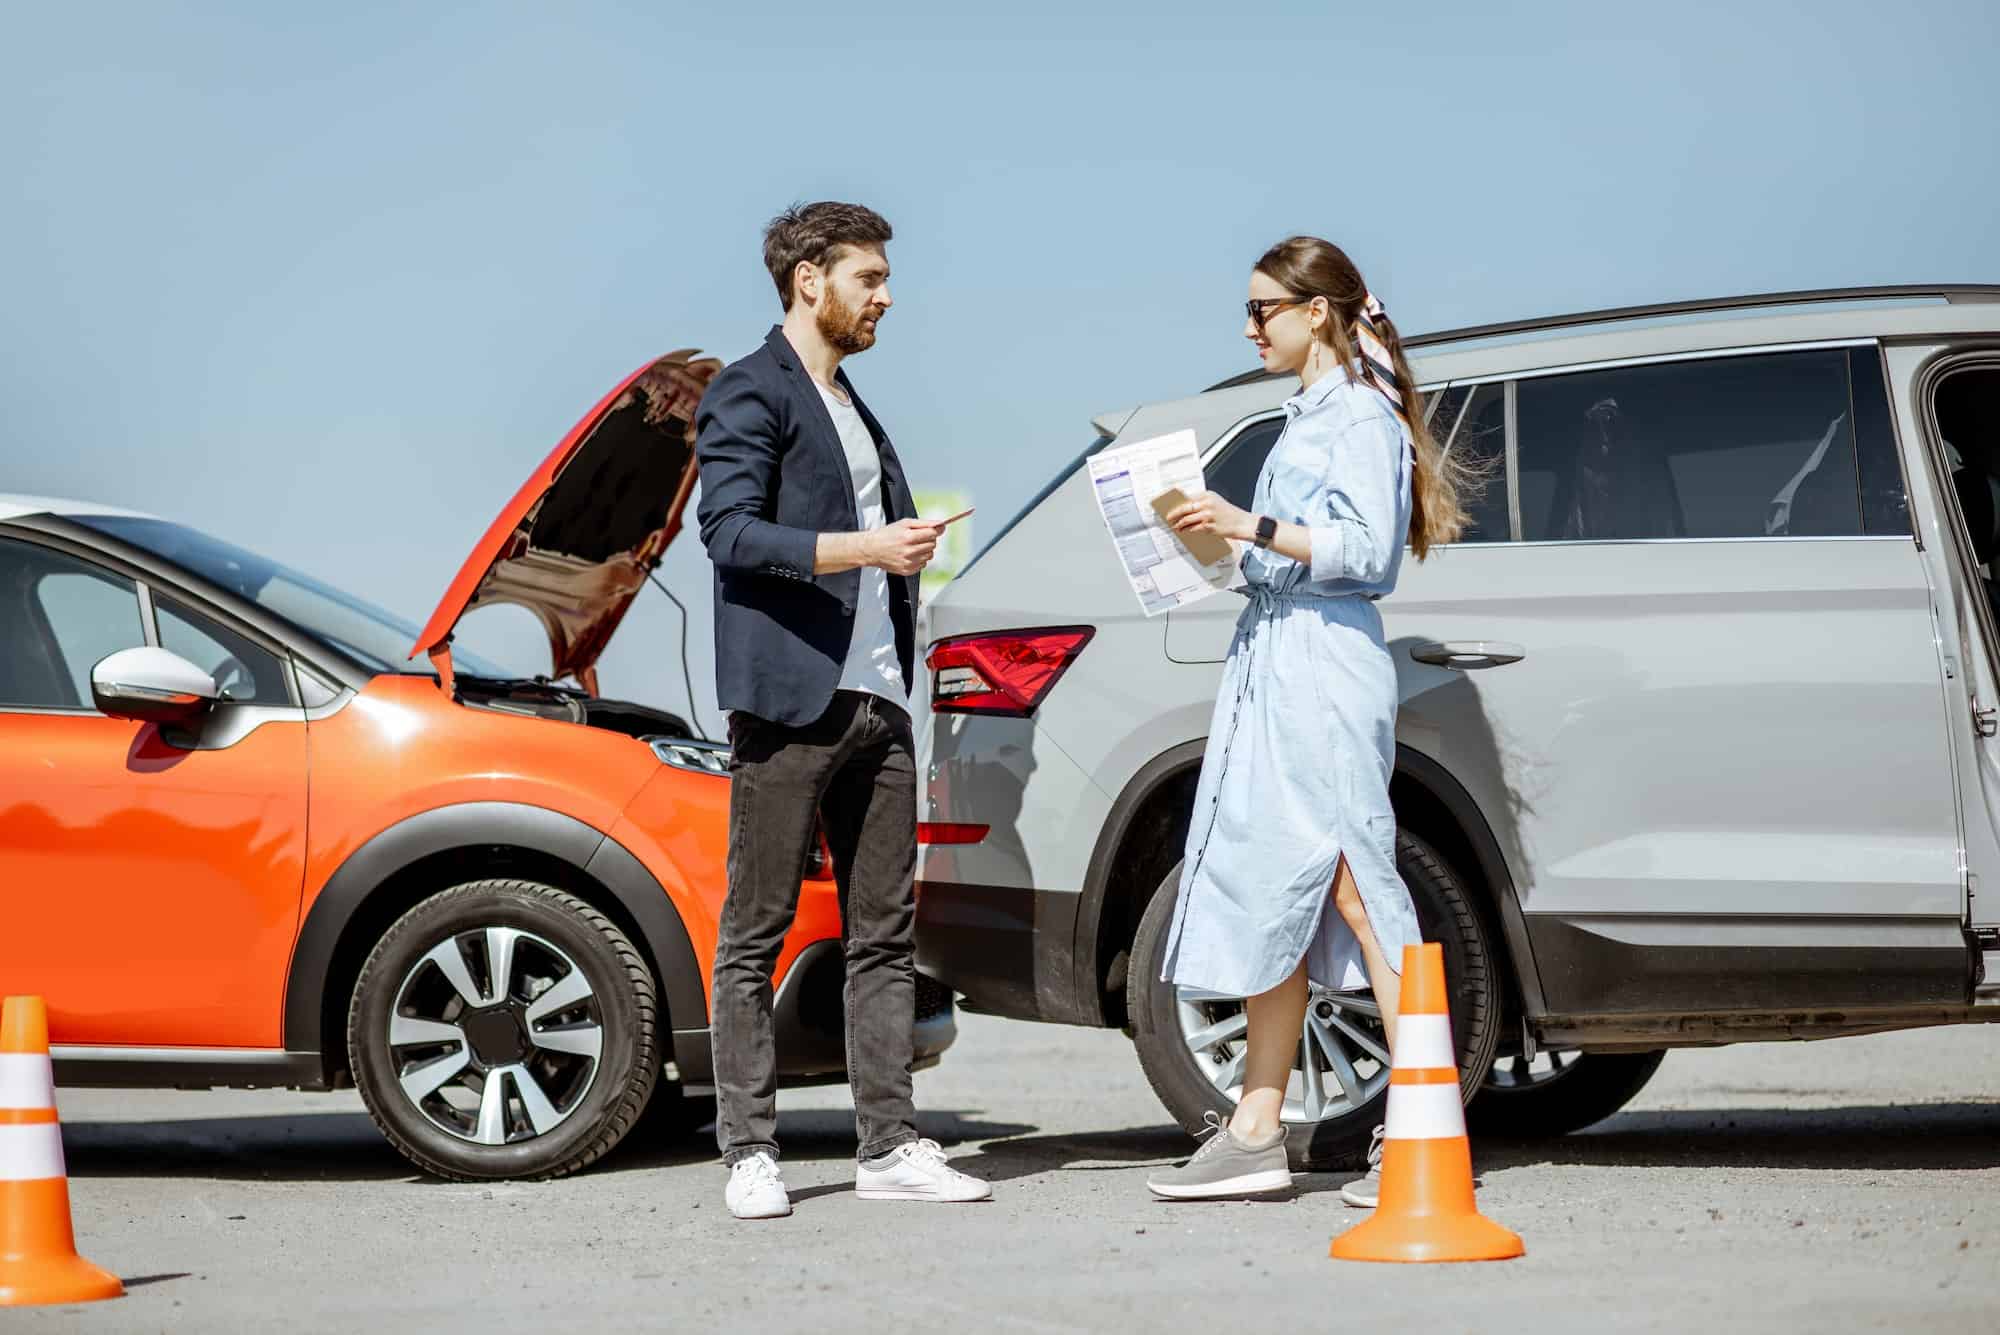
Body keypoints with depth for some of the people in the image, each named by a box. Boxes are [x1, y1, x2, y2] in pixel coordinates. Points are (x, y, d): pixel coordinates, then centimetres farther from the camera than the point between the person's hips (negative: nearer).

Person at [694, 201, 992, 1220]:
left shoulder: (854, 408, 24)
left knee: (885, 935, 6)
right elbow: (732, 533, -15)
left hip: (875, 701, 9)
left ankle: (889, 1146, 7)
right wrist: (863, 547, -20)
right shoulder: (750, 394, -3)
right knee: (755, 935, -4)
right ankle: (749, 1155, -2)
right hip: (789, 701, -8)